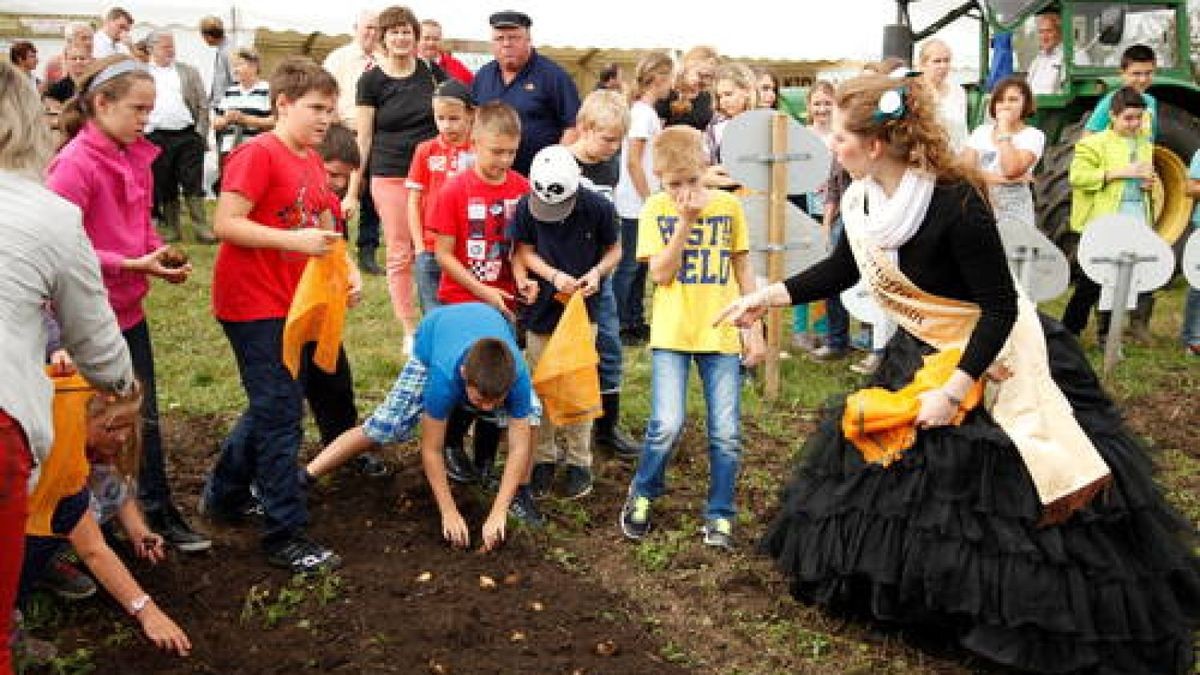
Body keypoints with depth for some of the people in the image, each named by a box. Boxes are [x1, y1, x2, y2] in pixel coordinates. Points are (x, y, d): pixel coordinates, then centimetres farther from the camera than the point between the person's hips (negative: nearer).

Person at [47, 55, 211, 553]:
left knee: (145, 417, 14)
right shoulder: (75, 163, -18)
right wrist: (130, 265, -24)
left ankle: (159, 512, 26)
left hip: (128, 310, 7)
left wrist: (160, 254, -3)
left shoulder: (135, 157, 5)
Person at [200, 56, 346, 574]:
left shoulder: (310, 162, 11)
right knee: (281, 415, -5)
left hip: (289, 304, 9)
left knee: (272, 407, 20)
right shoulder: (257, 154, -15)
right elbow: (226, 224, -22)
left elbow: (322, 229, 18)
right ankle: (286, 536, 4)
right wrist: (294, 240, -28)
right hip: (253, 303, -9)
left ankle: (223, 497, 38)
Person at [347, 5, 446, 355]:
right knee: (400, 255, 3)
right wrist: (352, 190, 0)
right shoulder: (371, 81, 0)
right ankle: (410, 332, 13)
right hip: (390, 177, -1)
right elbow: (363, 138, 2)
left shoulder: (432, 72, 5)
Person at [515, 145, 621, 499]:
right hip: (541, 310, 1)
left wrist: (597, 271, -21)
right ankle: (543, 459, 24)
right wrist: (554, 275, -19)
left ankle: (579, 461, 19)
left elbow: (614, 249, -1)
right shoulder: (526, 207, -13)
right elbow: (525, 251, -3)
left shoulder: (599, 208, -15)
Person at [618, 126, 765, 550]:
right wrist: (685, 221, -15)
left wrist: (754, 328, 7)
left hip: (722, 335, 2)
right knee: (667, 426, -12)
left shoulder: (728, 205, 3)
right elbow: (661, 273, -8)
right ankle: (642, 496, 15)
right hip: (671, 334, -1)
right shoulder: (656, 208, 0)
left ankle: (720, 515, 20)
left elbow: (743, 269, 9)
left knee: (726, 434, 2)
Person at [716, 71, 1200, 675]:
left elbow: (1001, 307, -25)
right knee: (886, 456, 13)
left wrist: (953, 392, -25)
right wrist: (768, 297, 5)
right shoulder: (865, 198, -7)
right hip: (925, 353, 8)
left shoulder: (955, 202, -29)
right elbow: (843, 268, 11)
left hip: (998, 359, -7)